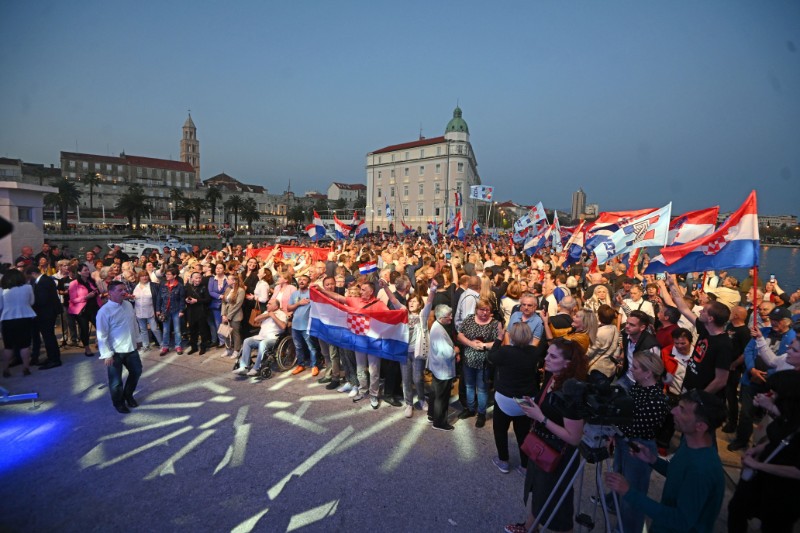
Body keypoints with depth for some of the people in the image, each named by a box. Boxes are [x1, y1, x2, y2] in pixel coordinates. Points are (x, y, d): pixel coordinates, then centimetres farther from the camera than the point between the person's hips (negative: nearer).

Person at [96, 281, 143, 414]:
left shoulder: (128, 305, 1)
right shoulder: (104, 311, -19)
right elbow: (102, 336, -17)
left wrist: (137, 339, 18)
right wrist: (106, 354, -18)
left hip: (131, 348, 6)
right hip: (115, 351, -6)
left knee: (136, 371, 19)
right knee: (116, 380, 7)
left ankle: (128, 395, 43)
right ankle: (119, 403, 31)